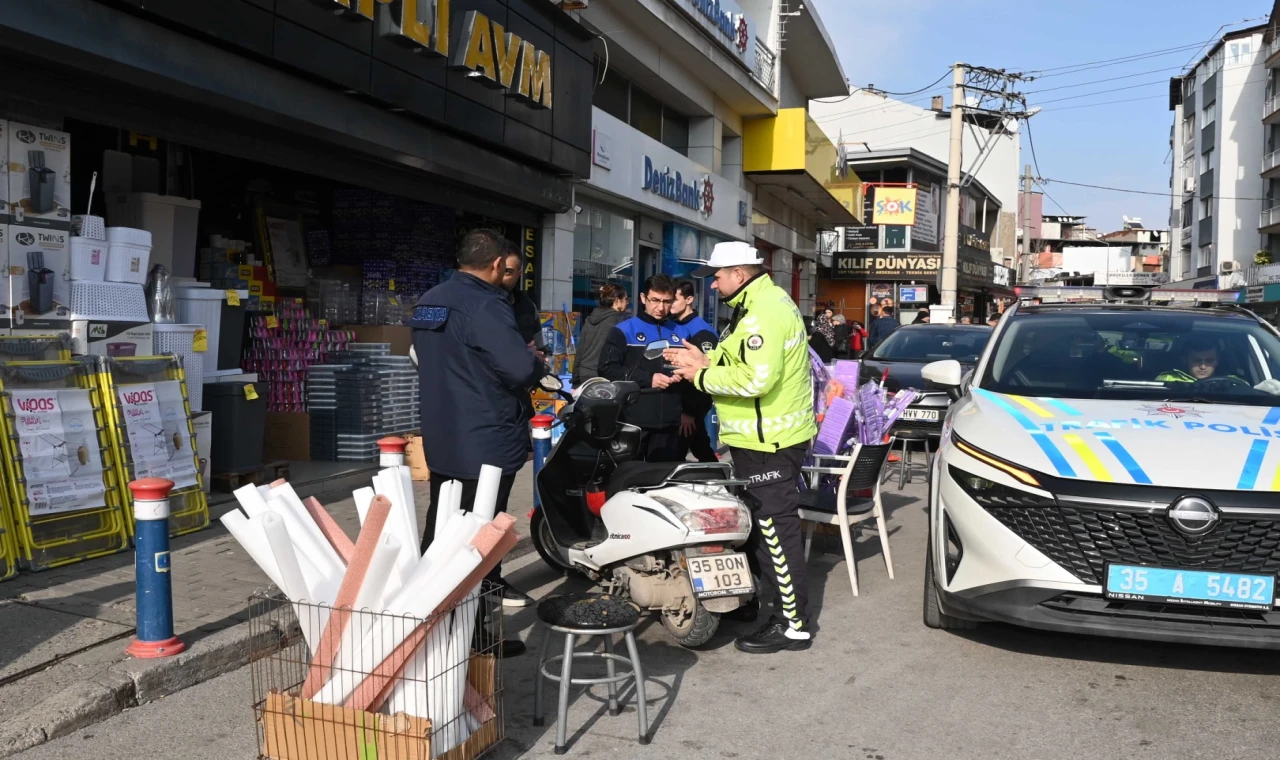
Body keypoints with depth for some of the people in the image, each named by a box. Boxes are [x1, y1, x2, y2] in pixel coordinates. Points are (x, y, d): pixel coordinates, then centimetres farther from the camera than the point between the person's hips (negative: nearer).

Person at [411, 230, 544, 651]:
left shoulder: (428, 301, 10)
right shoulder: (485, 306, -19)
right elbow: (521, 368, -28)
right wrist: (538, 363, -3)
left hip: (440, 438, 8)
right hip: (487, 441, -8)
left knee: (440, 526, 18)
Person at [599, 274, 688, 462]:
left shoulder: (680, 334, 15)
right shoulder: (623, 331, 3)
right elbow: (608, 369, -7)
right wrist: (648, 379, -13)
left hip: (669, 423, 3)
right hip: (633, 422, -3)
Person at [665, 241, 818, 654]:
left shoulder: (763, 312, -19)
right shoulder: (763, 301, 16)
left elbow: (756, 379, -28)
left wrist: (703, 378, -17)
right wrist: (707, 361, 5)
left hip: (768, 441, -11)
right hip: (767, 437, 11)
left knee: (775, 529, -5)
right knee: (764, 524, 18)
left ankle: (794, 625, 4)